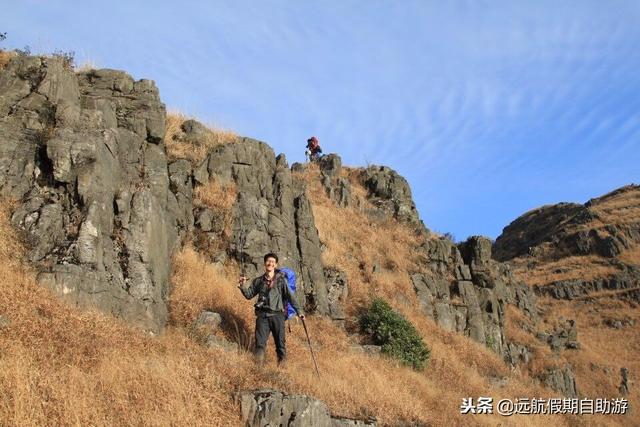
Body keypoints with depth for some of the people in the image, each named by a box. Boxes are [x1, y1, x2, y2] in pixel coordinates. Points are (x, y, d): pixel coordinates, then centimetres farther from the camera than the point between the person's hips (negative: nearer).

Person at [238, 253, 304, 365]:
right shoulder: (258, 281, 13)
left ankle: (282, 363, 10)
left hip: (277, 315, -2)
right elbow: (249, 295, 17)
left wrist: (299, 311, -4)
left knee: (280, 342, 0)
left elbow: (291, 296, 1)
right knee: (260, 341, -5)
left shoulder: (281, 280, 4)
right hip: (262, 315, 2)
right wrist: (242, 286, -1)